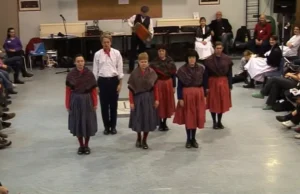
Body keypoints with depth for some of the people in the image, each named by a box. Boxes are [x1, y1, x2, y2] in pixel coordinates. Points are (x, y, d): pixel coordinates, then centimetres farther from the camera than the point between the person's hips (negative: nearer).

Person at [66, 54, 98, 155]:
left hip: (87, 101, 0)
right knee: (77, 123, 8)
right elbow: (68, 91, -2)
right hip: (75, 101, 1)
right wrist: (67, 105, -3)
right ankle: (81, 146, 23)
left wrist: (95, 103, -4)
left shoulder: (89, 74, -7)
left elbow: (94, 90, -3)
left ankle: (86, 145, 22)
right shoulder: (70, 75, -6)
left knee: (88, 123, 6)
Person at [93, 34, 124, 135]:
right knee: (104, 105, 6)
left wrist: (120, 83, -2)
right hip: (102, 81, 0)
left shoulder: (116, 53, -2)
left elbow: (120, 69, 1)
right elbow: (95, 70, 3)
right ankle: (106, 126, 20)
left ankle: (113, 126, 22)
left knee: (113, 104, 7)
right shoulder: (98, 54, -1)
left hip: (114, 80, 0)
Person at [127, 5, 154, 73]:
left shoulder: (149, 19, -3)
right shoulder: (135, 16, -3)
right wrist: (132, 26, -11)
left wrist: (150, 36, -25)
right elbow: (129, 21, 8)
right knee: (132, 51, 2)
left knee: (142, 52, 8)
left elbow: (151, 29, -7)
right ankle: (131, 68, 10)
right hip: (135, 36, 0)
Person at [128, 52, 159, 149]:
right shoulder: (134, 73, -8)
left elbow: (155, 87, 0)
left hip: (149, 98, 1)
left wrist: (156, 99, -3)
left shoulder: (151, 72, -4)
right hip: (138, 98, -1)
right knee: (138, 119, 9)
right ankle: (138, 138, 32)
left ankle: (144, 140, 20)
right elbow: (131, 89, -6)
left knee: (148, 119, 5)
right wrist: (131, 101, -9)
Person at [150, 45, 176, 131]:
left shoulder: (170, 62, 0)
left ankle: (165, 122, 22)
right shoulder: (154, 63, -5)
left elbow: (173, 74, 4)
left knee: (167, 103, 8)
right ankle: (160, 123, 15)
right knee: (159, 104, 2)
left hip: (168, 84, 2)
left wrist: (174, 86, 2)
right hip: (158, 84, -2)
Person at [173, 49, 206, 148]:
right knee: (188, 117, 4)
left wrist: (204, 96, 4)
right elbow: (179, 85, -6)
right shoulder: (182, 70, -8)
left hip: (198, 94, 2)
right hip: (186, 94, -2)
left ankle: (193, 138, 21)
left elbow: (204, 83, 6)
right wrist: (180, 98, -10)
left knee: (197, 116, 8)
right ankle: (188, 139, 17)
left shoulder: (201, 68, 0)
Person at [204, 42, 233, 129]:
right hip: (213, 83, -2)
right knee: (213, 103, 5)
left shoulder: (227, 59, -2)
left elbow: (230, 73, 2)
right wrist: (206, 87, -8)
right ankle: (214, 122, 19)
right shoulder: (209, 60, -8)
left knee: (222, 103, 9)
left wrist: (230, 86, 0)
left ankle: (219, 121, 24)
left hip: (223, 83, 2)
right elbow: (206, 74, -5)